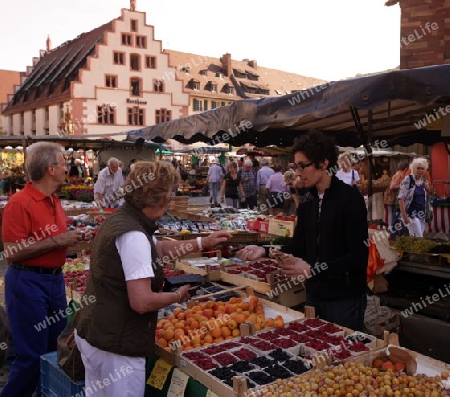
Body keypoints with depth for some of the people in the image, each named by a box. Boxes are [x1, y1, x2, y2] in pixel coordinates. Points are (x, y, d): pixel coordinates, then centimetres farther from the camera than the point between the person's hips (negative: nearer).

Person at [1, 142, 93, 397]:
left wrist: (74, 237, 4)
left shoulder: (55, 201, 10)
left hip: (55, 280, 8)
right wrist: (57, 241, -22)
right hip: (28, 283, -8)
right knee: (32, 355, 0)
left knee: (57, 348, 16)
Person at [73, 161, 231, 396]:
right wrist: (178, 295, -10)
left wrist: (202, 243, 22)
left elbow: (158, 249, 23)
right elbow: (142, 302, -28)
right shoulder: (133, 236, -25)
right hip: (115, 345, -10)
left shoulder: (121, 218, 6)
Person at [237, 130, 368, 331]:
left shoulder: (350, 199, -15)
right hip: (314, 295, 7)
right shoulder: (308, 202, 7)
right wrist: (266, 251, -3)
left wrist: (313, 270, -24)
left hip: (345, 299, -6)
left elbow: (359, 256, -19)